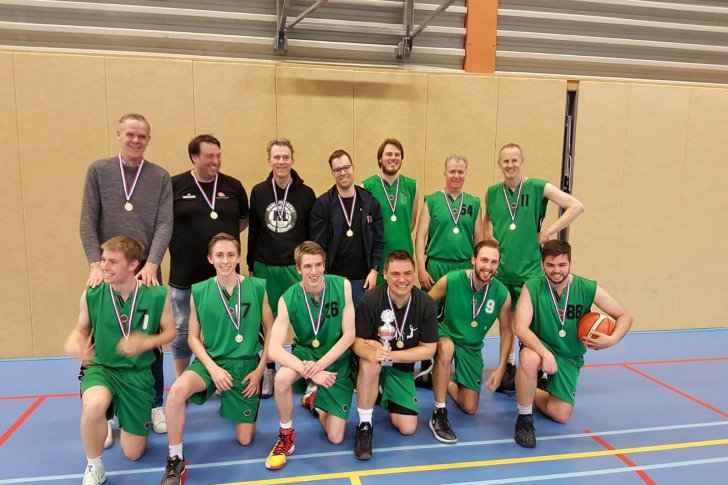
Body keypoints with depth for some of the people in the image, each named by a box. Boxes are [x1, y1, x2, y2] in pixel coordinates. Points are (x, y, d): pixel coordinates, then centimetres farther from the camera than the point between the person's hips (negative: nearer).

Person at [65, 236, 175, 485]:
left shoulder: (157, 295, -15)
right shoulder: (91, 294, -12)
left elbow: (170, 331, -2)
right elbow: (81, 330, 4)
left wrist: (146, 342, -22)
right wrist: (72, 344, -20)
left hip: (138, 373, 0)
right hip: (101, 368, 0)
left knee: (133, 453, 8)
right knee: (94, 406, -39)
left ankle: (123, 413, 44)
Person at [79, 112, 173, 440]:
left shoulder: (161, 177, 5)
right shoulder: (98, 170, 4)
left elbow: (165, 225, -4)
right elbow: (87, 222, -1)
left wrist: (152, 263, -16)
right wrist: (96, 263, -12)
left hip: (147, 270, 0)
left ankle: (155, 405, 23)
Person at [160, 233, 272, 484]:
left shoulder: (257, 287, -7)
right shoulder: (199, 292, -5)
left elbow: (270, 333, 1)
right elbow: (193, 338, 1)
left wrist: (259, 370, -5)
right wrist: (213, 368, -13)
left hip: (246, 365, 0)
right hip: (211, 362, 0)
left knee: (244, 440, 6)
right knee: (177, 390, -34)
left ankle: (232, 404, 40)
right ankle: (175, 461, -13)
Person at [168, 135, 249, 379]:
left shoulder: (233, 186, 3)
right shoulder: (174, 185, -5)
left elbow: (244, 219, 15)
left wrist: (224, 235, 4)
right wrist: (177, 239, -4)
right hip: (185, 274, -2)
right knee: (183, 330, 11)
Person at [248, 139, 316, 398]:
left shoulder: (306, 193, -1)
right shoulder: (258, 192, 3)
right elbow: (253, 231, 8)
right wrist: (251, 265, 9)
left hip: (296, 267, -1)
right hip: (265, 267, 2)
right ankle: (269, 371, 26)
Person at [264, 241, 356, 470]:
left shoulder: (342, 286, -19)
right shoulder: (288, 299, -19)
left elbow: (349, 335, -16)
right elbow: (274, 349, -26)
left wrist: (321, 364, -28)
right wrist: (310, 372, -38)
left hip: (336, 359, 0)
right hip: (306, 352, 0)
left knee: (335, 438, -1)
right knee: (282, 378, -37)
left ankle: (317, 399, 33)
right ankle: (286, 435, -8)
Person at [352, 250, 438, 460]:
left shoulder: (426, 304, -15)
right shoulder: (370, 300, -22)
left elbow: (428, 349, -11)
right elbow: (357, 341, -17)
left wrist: (390, 355, -23)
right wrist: (372, 353, -42)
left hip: (402, 369, 3)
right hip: (374, 364, -3)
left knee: (407, 428, -3)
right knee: (370, 364, -39)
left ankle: (387, 400, 30)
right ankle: (364, 426, -18)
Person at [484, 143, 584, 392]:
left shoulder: (537, 187, -5)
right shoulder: (492, 192, 5)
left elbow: (577, 206, -7)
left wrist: (549, 231, -11)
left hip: (529, 269, -3)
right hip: (501, 268, 3)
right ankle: (508, 369, 28)